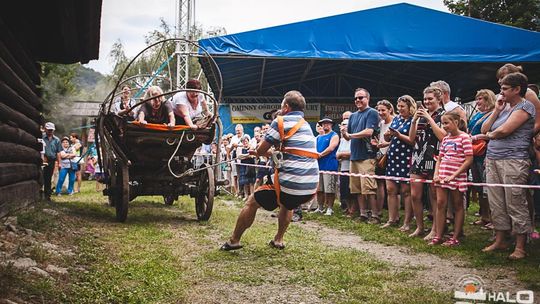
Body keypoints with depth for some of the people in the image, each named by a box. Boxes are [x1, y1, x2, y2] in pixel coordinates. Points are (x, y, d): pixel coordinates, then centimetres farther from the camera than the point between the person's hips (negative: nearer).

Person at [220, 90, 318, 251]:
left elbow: (261, 150, 1)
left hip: (291, 183, -7)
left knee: (252, 201, 11)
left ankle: (234, 241, 19)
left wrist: (256, 151, 23)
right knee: (288, 204, 38)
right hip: (311, 187, 7)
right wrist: (272, 151, 29)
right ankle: (278, 240, 34)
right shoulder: (306, 125, 18)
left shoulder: (281, 121, -4)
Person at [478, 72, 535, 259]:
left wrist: (488, 135, 5)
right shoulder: (504, 108, 20)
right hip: (493, 161, 8)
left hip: (513, 161, -8)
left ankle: (520, 247, 2)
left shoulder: (525, 107, -6)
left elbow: (503, 130, -15)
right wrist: (496, 110, 7)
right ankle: (500, 240, 20)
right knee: (496, 204, 10)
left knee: (516, 205, -4)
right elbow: (484, 129, 15)